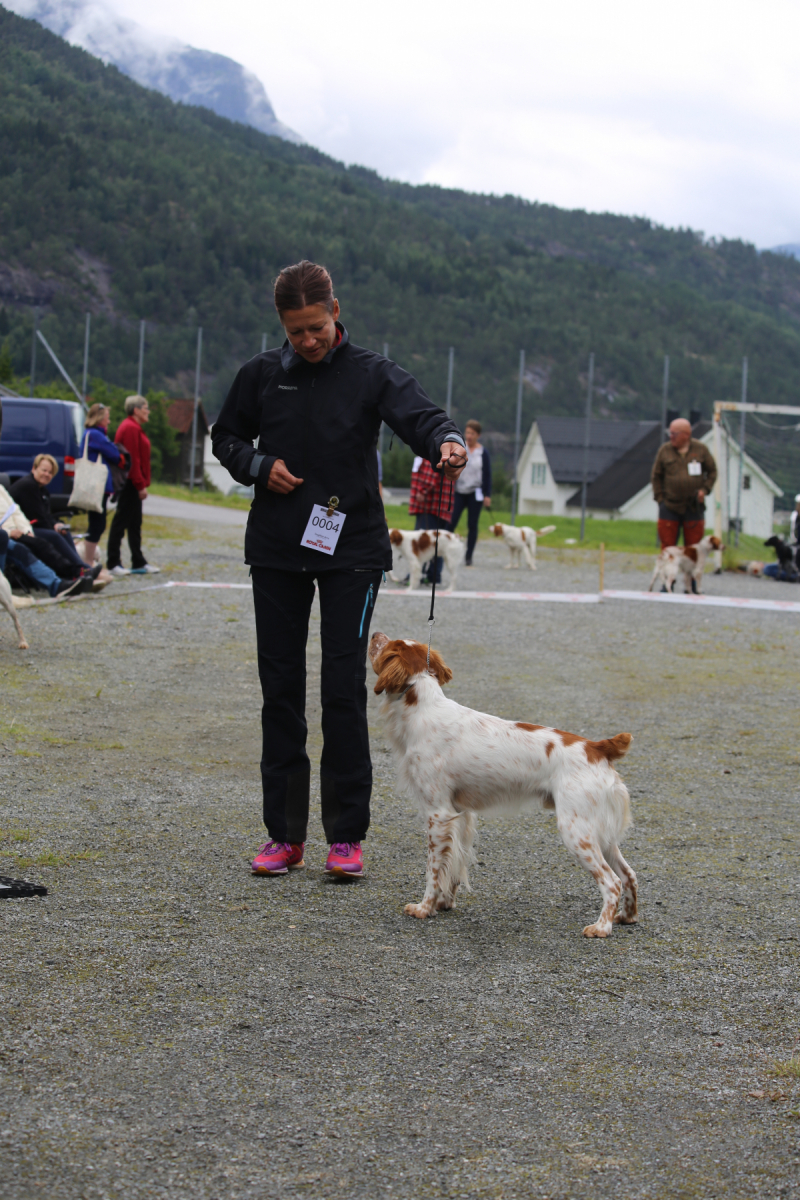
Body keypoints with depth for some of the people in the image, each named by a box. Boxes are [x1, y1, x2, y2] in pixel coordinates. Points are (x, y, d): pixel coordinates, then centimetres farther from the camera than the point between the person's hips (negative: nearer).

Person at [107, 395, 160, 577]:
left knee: (135, 524, 13)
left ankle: (139, 563, 18)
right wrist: (140, 485, -20)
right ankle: (113, 563, -5)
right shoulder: (130, 428, -15)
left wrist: (142, 483, 15)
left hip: (133, 484, 11)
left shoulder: (135, 427, 19)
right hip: (130, 483, -11)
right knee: (121, 521, -7)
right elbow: (133, 459, -20)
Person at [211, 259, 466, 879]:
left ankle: (347, 835, 3)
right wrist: (259, 467, -5)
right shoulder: (262, 375, 4)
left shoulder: (371, 373, -3)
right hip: (277, 550, 3)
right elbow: (227, 437, 16)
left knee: (345, 688, -5)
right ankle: (285, 833, 13)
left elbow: (419, 413, -19)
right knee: (281, 688, 6)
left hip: (352, 549, -3)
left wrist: (447, 440, -42)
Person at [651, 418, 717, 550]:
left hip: (694, 508, 0)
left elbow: (712, 472, 11)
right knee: (667, 546, 1)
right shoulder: (665, 450, 3)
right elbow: (656, 476, 9)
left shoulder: (701, 450, 2)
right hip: (670, 507, 0)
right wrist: (660, 498, 1)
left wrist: (704, 489, -3)